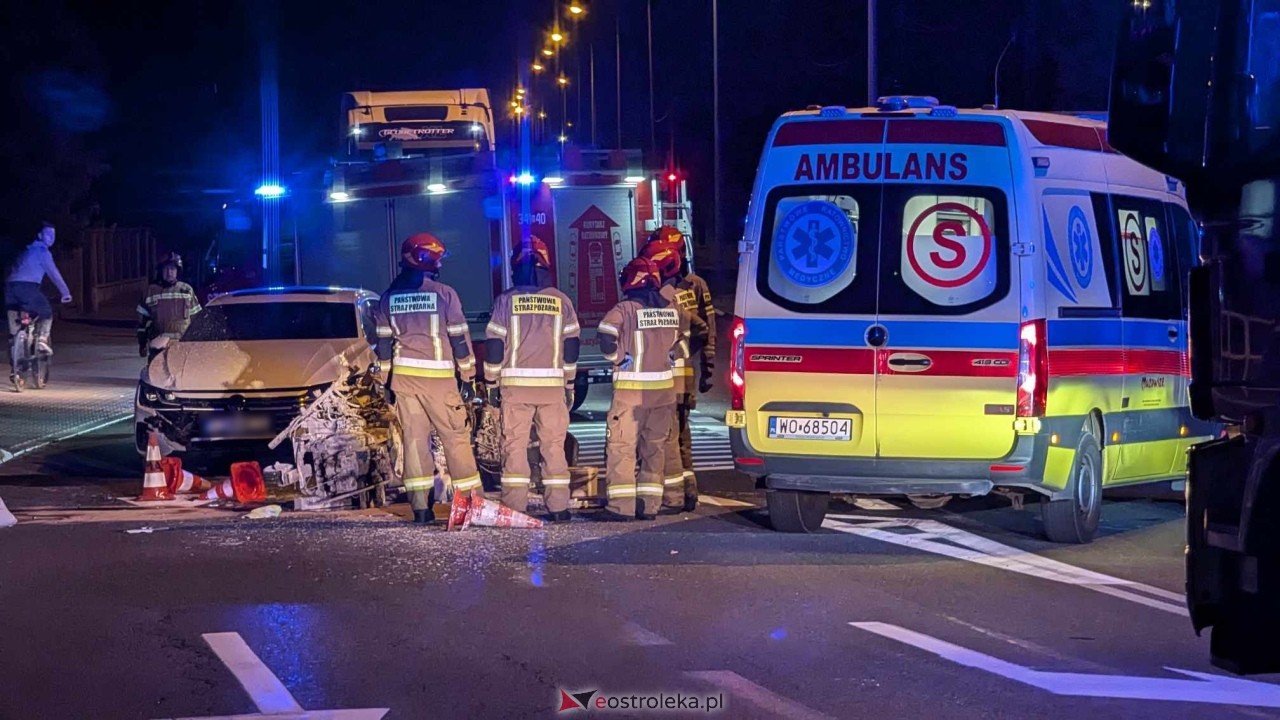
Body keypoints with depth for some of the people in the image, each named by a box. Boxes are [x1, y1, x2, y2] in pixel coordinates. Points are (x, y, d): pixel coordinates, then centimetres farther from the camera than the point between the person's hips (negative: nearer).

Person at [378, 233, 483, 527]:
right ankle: (472, 498, 5)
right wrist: (469, 374, 5)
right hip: (438, 377, -4)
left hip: (403, 375, 4)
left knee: (413, 437, 5)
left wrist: (385, 381, 17)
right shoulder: (444, 294, -5)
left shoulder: (389, 298, 7)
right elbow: (459, 337, -3)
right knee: (456, 436, 3)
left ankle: (420, 505, 2)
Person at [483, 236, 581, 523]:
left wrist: (490, 382, 9)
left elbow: (494, 345, -1)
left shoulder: (506, 301, -1)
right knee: (553, 444, 6)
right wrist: (570, 385, 16)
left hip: (516, 383, -1)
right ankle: (558, 507, 4)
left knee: (514, 444, 2)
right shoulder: (561, 301, 5)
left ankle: (514, 505, -2)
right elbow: (571, 346, 8)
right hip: (552, 383, 2)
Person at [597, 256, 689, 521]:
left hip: (631, 389, -5)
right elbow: (686, 335, 15)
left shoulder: (625, 309, -10)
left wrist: (619, 358, -9)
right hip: (664, 387, 5)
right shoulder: (672, 310, 6)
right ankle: (650, 505, 13)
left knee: (621, 445, -1)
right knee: (655, 446, 13)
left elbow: (606, 335, -23)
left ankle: (621, 506, -6)